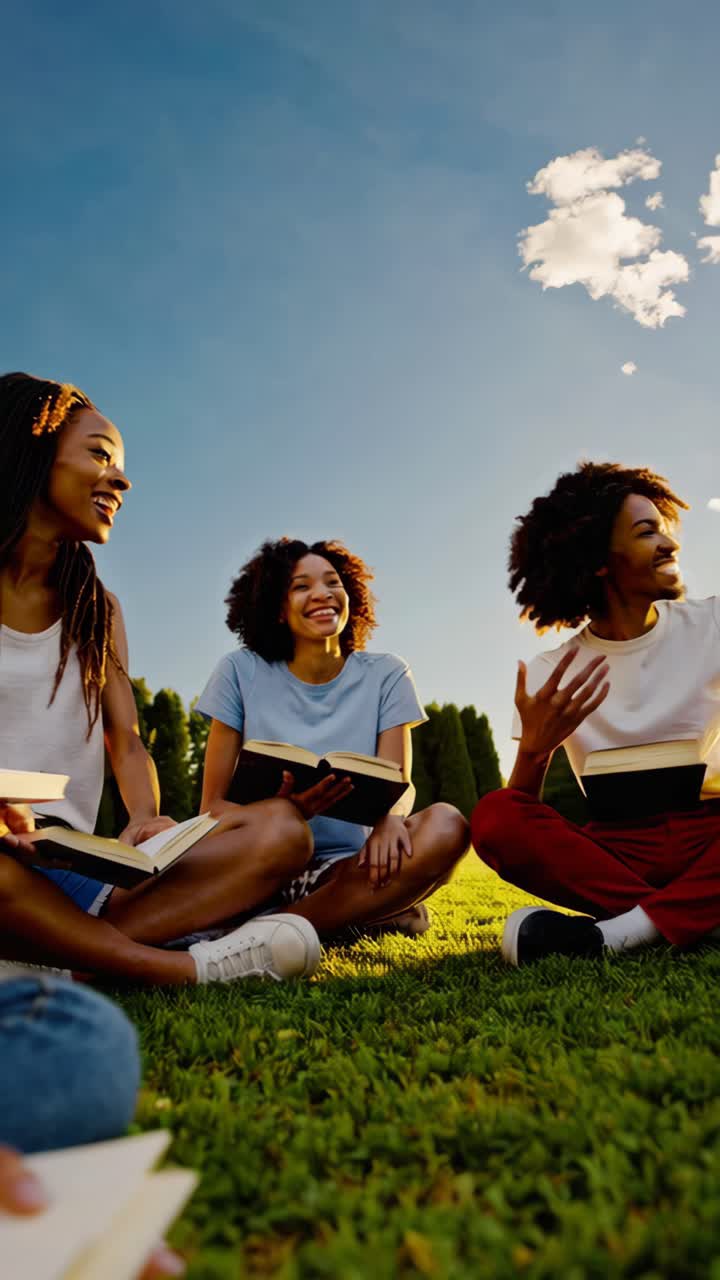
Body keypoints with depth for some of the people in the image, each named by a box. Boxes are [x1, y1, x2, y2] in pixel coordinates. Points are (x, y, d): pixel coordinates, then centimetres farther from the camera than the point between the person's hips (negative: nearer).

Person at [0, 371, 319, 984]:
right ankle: (191, 969, -21)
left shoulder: (97, 608, 16)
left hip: (70, 872, 5)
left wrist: (144, 821, -14)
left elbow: (127, 743, 8)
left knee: (279, 829, -16)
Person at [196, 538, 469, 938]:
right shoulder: (241, 672, 0)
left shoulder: (385, 675, 3)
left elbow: (400, 784, -3)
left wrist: (390, 817, -30)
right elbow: (213, 804, -4)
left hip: (349, 866, 0)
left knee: (445, 826, -28)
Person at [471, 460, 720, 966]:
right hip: (620, 849, 0)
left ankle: (619, 932, -31)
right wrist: (534, 750, -25)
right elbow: (518, 813, -6)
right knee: (496, 818, -27)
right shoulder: (551, 673, -1)